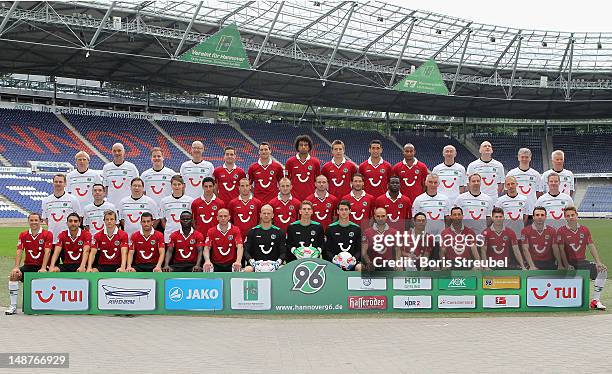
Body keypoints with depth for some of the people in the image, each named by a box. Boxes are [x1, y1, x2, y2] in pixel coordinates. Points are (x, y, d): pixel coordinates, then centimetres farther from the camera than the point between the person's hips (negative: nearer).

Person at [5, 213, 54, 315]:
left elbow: (47, 252, -12)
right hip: (28, 266, 3)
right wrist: (16, 267, -12)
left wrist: (43, 268, -22)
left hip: (41, 267, -3)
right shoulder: (23, 235, 8)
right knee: (14, 275, -22)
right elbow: (19, 251, 1)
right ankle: (13, 306, -16)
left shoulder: (47, 234, -4)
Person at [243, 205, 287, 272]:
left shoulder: (279, 232, 12)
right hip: (256, 264, 0)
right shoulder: (252, 232, 13)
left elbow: (283, 252, 7)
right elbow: (246, 251, 7)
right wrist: (251, 261, -12)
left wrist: (278, 262, -13)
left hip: (273, 264, 0)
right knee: (247, 270, -33)